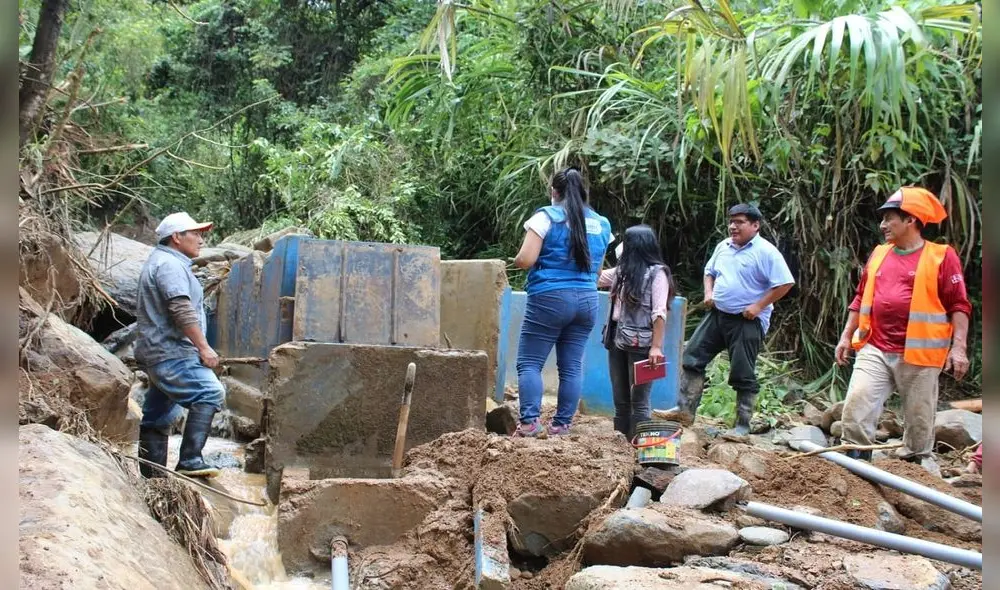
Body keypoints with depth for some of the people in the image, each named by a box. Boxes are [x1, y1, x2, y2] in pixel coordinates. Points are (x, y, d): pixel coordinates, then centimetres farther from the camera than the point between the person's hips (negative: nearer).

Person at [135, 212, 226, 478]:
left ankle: (151, 476, 14)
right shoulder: (170, 265, -11)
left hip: (158, 354, 11)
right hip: (172, 353, -11)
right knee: (209, 393, -19)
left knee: (157, 418, 11)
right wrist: (203, 347, -21)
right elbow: (182, 310, -22)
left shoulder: (160, 262, 24)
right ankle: (189, 460, -22)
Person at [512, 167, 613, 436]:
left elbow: (525, 260, -12)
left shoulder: (547, 217, -6)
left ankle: (530, 421, -13)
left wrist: (516, 260, 9)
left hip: (549, 299, -5)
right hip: (587, 300, 6)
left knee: (529, 363, -1)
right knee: (572, 366, 7)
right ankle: (561, 424, 7)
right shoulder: (601, 223, 11)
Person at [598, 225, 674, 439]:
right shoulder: (622, 271, 12)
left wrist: (656, 347, -20)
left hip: (641, 345, -7)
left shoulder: (656, 273, -8)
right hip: (618, 342, 7)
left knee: (638, 400, -5)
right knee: (620, 399, 10)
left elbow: (659, 313, -13)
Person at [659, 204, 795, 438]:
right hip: (717, 314, 7)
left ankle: (742, 426, 7)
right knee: (692, 358, 3)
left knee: (743, 375, -1)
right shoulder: (723, 246, 10)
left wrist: (759, 306, -18)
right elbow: (710, 272, 24)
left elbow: (785, 284, -15)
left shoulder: (766, 252, -12)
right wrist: (708, 292, 5)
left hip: (747, 321, -7)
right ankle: (685, 410, 8)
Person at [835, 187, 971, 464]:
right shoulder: (879, 254, 12)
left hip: (918, 355, -4)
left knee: (919, 418, 7)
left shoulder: (942, 256, -4)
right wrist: (846, 336, 14)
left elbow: (959, 306, -6)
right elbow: (861, 298, 19)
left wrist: (958, 347, -14)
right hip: (874, 350, 4)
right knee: (856, 403, -9)